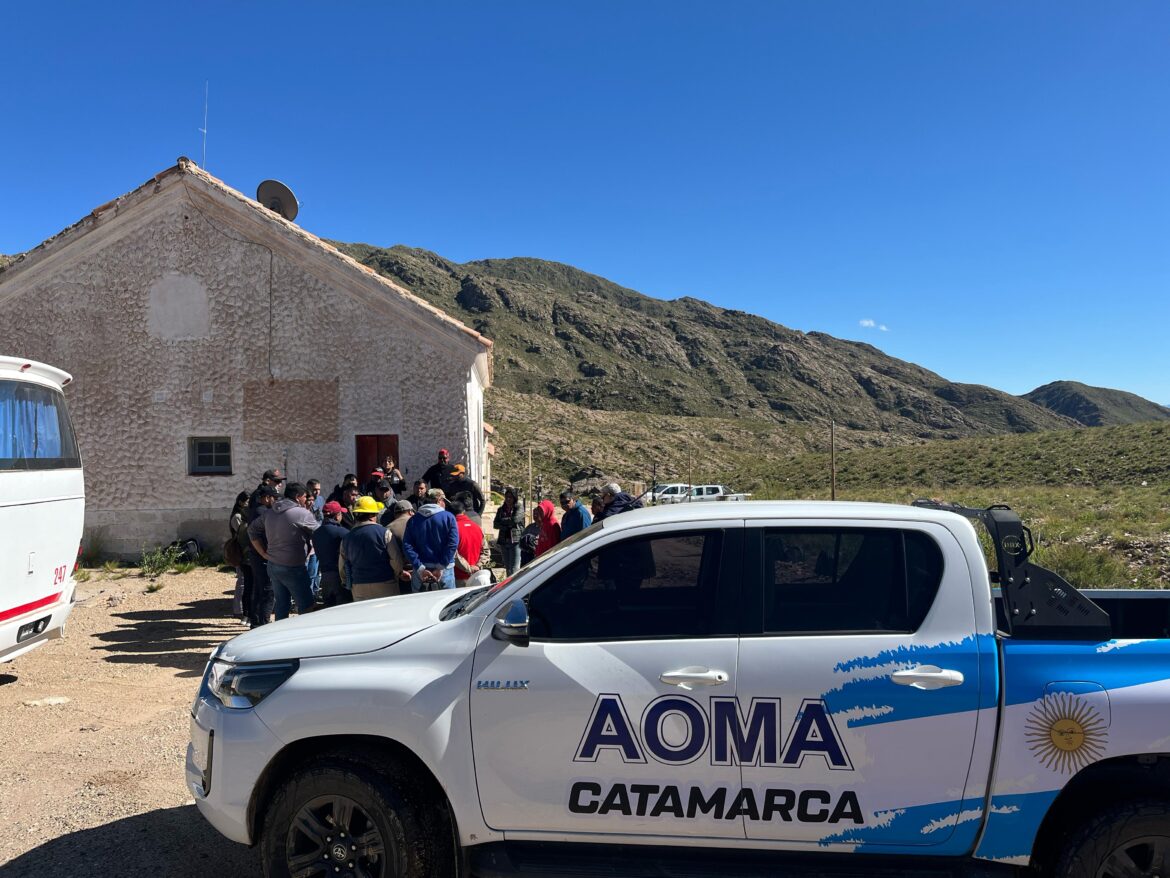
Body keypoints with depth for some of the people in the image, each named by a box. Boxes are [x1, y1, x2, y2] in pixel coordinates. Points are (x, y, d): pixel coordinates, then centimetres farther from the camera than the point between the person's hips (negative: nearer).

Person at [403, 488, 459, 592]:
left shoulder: (413, 520, 7)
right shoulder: (449, 517, -2)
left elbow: (407, 546, -4)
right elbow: (453, 544, -13)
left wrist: (420, 568, -10)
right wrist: (441, 568, -13)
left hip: (421, 573, 3)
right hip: (445, 572, -2)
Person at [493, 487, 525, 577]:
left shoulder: (519, 508, 1)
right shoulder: (501, 509, 15)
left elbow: (515, 519, -15)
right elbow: (495, 524, 6)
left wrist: (503, 521, 0)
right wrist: (507, 526, -10)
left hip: (516, 540, -6)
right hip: (504, 541, 6)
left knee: (514, 569, -11)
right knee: (507, 568, 11)